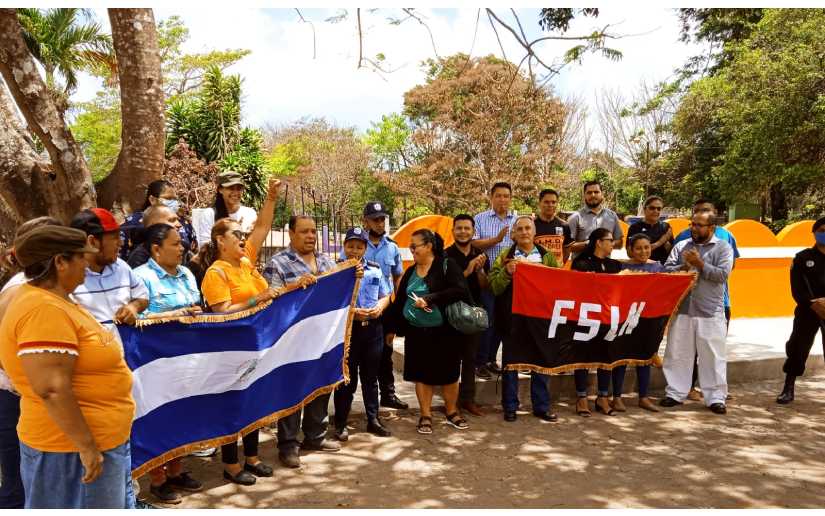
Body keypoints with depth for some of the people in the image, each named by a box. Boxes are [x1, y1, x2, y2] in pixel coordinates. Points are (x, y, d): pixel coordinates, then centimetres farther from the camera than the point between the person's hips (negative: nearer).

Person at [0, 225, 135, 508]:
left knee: (113, 505, 21)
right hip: (73, 447, -10)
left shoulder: (52, 299, 8)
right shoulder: (44, 309, -24)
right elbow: (52, 389, -28)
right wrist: (87, 447, -24)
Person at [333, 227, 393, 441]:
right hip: (347, 327, -4)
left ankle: (373, 420, 25)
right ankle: (340, 423, 16)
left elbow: (386, 295, 15)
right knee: (346, 377, 3)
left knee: (371, 375, 14)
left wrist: (380, 306, -6)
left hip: (372, 327, 4)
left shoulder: (375, 269, 9)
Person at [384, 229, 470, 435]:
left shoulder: (446, 265, -7)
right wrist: (392, 328, 14)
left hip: (443, 332, -4)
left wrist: (428, 300, -20)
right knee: (421, 373, 7)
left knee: (448, 373, 8)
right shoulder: (410, 272, 9)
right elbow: (399, 300, 14)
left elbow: (459, 291, -20)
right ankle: (426, 415, 20)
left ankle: (452, 412, 27)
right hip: (416, 332, 4)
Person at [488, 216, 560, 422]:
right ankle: (510, 407, 18)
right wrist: (507, 272, -20)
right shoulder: (505, 256, 5)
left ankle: (541, 406, 21)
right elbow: (494, 286, -3)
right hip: (512, 317, -1)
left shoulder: (548, 256, 10)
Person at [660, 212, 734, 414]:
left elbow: (722, 275, -10)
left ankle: (716, 398, 12)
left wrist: (700, 264, -13)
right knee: (677, 354, 8)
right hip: (682, 310, 3)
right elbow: (666, 270, 3)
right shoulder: (681, 246, 10)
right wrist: (683, 267, -14)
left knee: (713, 356, 2)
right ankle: (675, 393, 19)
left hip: (710, 312, -3)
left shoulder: (723, 247, 1)